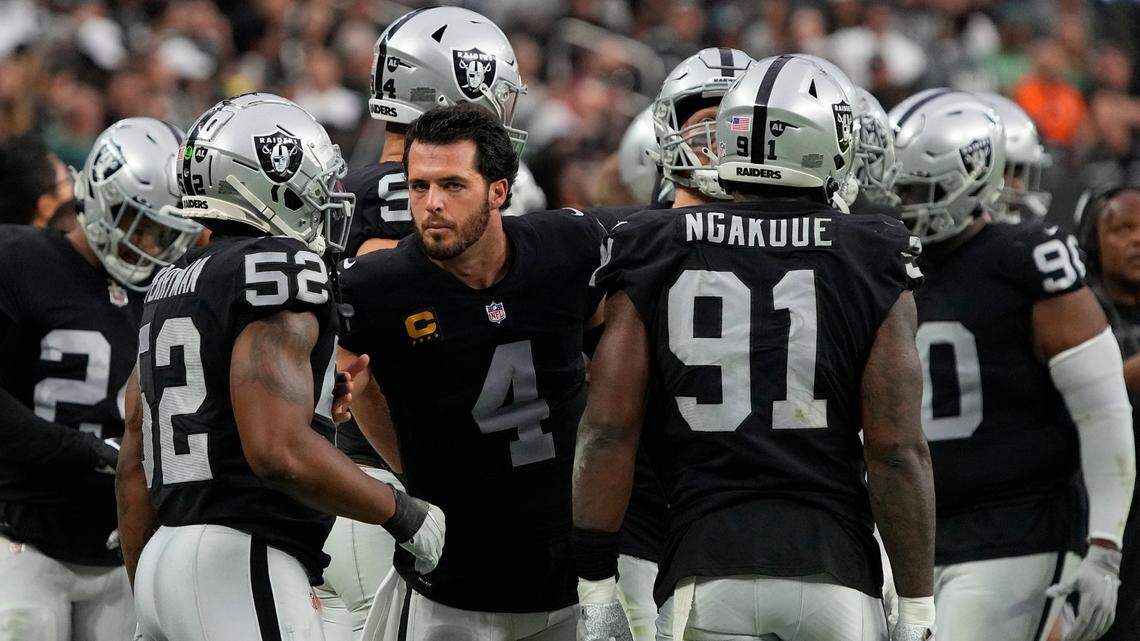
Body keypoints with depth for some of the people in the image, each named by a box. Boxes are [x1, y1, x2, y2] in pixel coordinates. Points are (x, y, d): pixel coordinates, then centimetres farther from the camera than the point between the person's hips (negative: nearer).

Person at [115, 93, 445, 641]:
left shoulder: (170, 287, 19)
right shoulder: (278, 268, -9)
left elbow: (134, 465, 19)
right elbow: (280, 450, -20)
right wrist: (402, 513, -8)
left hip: (162, 556, 9)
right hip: (242, 562, -9)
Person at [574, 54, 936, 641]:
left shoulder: (653, 261, 6)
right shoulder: (870, 267, 3)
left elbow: (608, 430, 2)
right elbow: (896, 449, -2)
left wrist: (596, 590, 6)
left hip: (705, 576, 0)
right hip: (833, 572, 0)